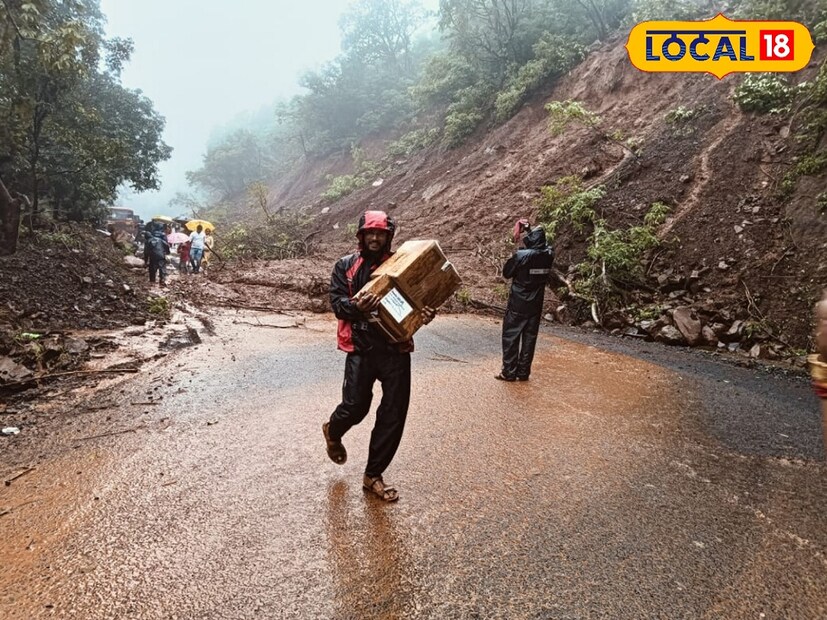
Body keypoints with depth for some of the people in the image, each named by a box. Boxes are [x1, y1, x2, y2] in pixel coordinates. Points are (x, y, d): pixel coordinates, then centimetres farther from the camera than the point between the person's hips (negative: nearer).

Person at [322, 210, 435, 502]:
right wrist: (356, 306, -27)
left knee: (394, 415, 3)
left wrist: (426, 313, -17)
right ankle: (333, 430, 38)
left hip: (397, 348, 2)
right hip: (361, 348, -2)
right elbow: (337, 303, -5)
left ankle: (373, 475, 21)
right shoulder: (345, 266, 5)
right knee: (355, 406, -1)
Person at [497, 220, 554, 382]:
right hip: (536, 304, 5)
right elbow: (543, 246, 20)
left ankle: (509, 372, 8)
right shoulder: (548, 255, -4)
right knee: (529, 338, 12)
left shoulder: (521, 255, -19)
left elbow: (506, 273, -6)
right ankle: (523, 372, 17)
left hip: (518, 304, -5)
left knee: (510, 336, 6)